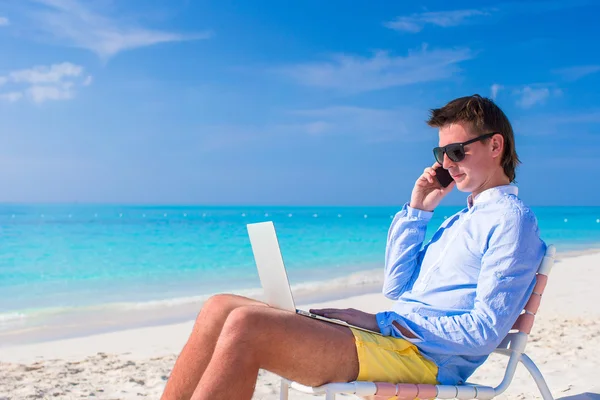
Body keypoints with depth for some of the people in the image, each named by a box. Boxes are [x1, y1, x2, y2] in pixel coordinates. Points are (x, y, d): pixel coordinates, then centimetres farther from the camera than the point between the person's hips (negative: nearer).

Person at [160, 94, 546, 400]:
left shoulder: (512, 218, -2)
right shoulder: (461, 220, 26)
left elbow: (486, 331, -13)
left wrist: (383, 322, -12)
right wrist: (416, 211, 17)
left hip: (420, 357, -9)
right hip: (389, 336, 9)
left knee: (246, 325, -28)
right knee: (221, 308, -4)